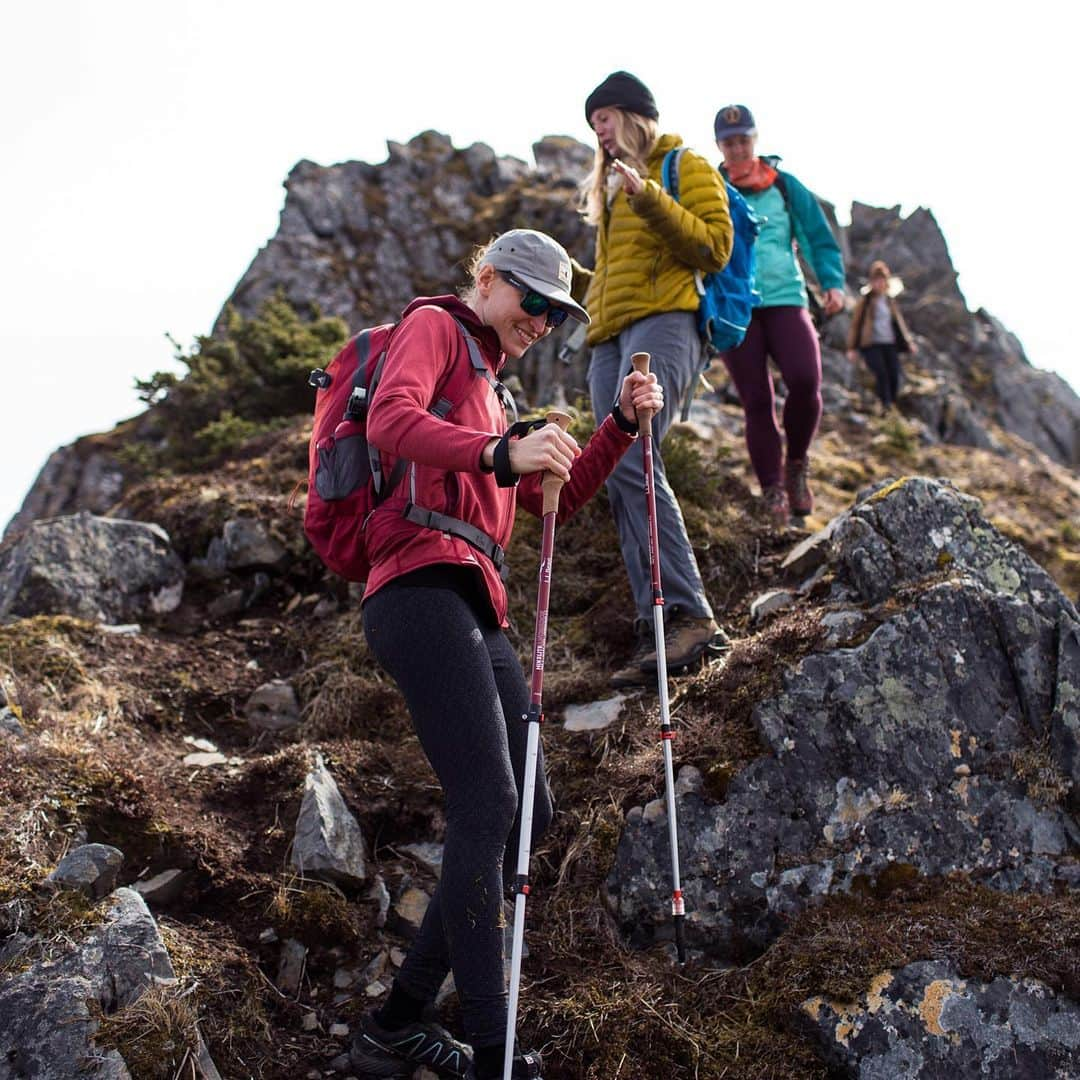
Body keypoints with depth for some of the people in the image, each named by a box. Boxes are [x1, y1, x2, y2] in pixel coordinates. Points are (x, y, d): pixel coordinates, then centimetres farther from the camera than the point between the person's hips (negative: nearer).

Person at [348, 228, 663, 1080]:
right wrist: (502, 453, -31)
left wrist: (623, 423, 15)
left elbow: (559, 496, 28)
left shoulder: (491, 393, 33)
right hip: (424, 586, -10)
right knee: (487, 805, -17)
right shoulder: (433, 326, 6)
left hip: (475, 611, 10)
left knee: (528, 814, 6)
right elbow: (391, 419, -15)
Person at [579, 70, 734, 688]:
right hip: (610, 337, 8)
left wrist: (648, 197, -13)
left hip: (664, 323, -7)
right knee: (626, 484, -6)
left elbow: (714, 248, -5)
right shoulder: (612, 185, 32)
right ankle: (656, 632, -10)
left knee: (628, 460, -27)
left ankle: (688, 614, -29)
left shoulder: (687, 167, 9)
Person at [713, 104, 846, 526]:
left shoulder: (786, 187, 13)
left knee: (805, 381, -21)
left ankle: (796, 465, 3)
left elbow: (819, 239, 11)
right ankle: (773, 494, 5)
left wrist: (833, 282, -4)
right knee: (757, 402, -5)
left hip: (785, 300, 0)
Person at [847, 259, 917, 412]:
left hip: (889, 344, 4)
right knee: (881, 373, -23)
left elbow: (899, 322, 24)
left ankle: (892, 405, 2)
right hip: (871, 344, -4)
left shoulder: (890, 301, 18)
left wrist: (908, 341, 16)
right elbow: (855, 324, 4)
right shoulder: (864, 301, 4)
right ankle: (885, 405, -26)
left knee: (894, 375, -8)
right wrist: (852, 348, -1)